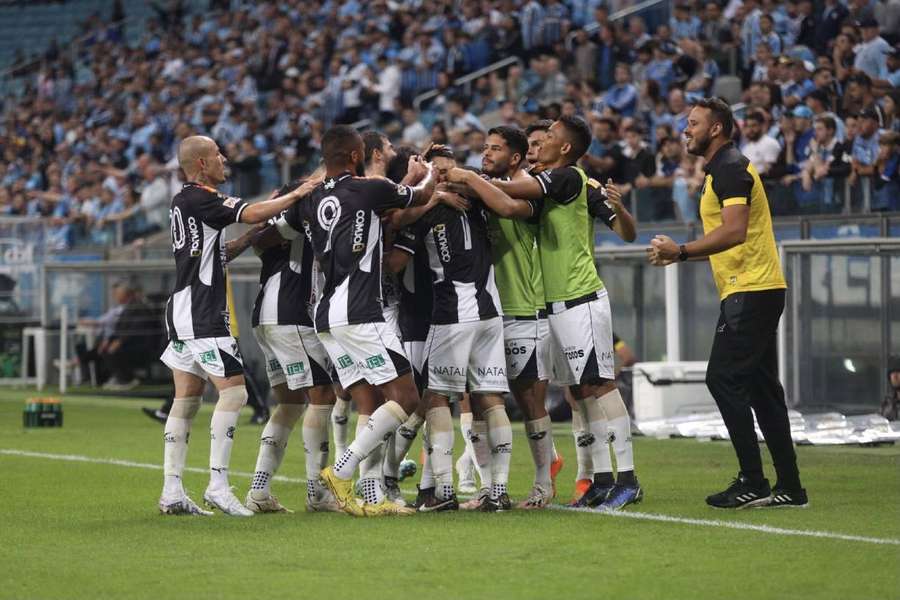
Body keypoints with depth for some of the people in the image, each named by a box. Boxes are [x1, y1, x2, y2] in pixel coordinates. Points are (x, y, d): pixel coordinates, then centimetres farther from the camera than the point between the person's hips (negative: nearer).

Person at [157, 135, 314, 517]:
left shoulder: (184, 201, 17)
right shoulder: (199, 200, -13)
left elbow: (221, 248, 23)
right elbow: (253, 214, -21)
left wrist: (264, 221, 16)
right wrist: (298, 194, -11)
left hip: (183, 312, 10)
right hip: (202, 316, -10)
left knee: (187, 399, 9)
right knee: (233, 392, -10)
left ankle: (172, 491, 8)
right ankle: (218, 485, -13)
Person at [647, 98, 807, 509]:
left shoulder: (730, 168, -12)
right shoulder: (722, 169, 21)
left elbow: (734, 232, -24)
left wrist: (682, 251, -23)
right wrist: (680, 254, 20)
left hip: (750, 291, -11)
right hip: (758, 290, 11)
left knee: (723, 378, -11)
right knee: (761, 387, 9)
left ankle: (752, 482, -11)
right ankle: (789, 487, 9)